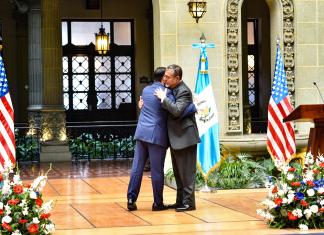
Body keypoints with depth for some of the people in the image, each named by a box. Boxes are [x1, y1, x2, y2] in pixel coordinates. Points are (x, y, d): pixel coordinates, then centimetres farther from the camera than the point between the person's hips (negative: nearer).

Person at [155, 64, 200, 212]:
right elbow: (165, 107, 23)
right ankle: (180, 201, 23)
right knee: (178, 172, 15)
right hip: (175, 138, 10)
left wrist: (163, 98, -22)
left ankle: (189, 202, 2)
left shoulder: (184, 91, -17)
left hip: (185, 137, -10)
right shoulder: (171, 89, 11)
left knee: (186, 172, -4)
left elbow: (177, 110, -30)